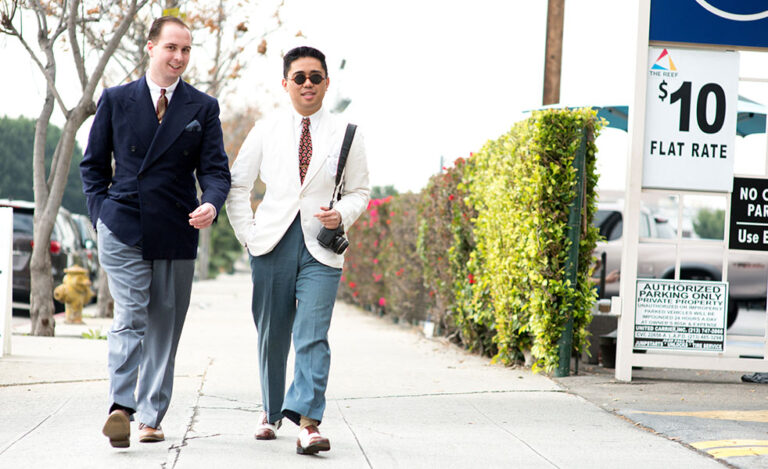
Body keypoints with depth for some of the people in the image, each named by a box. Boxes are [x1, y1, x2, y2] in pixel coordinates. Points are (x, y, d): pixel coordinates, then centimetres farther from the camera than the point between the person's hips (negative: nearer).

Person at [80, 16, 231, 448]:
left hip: (176, 234, 2)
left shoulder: (203, 108, 7)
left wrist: (211, 205, -18)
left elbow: (215, 169, 2)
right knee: (131, 318, -14)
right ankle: (121, 408, -21)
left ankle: (151, 417, 13)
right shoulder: (116, 100, 7)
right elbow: (93, 164, 14)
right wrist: (102, 210, 1)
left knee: (165, 328, 5)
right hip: (123, 230, -2)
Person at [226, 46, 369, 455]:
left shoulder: (346, 135, 6)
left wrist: (342, 215, -9)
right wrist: (248, 234, 3)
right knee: (272, 336, 8)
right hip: (273, 246, 1)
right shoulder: (265, 132, 8)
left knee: (313, 336, -14)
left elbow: (359, 191, 12)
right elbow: (236, 186, 13)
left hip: (321, 248, -1)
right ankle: (271, 412, 27)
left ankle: (307, 422, -19)